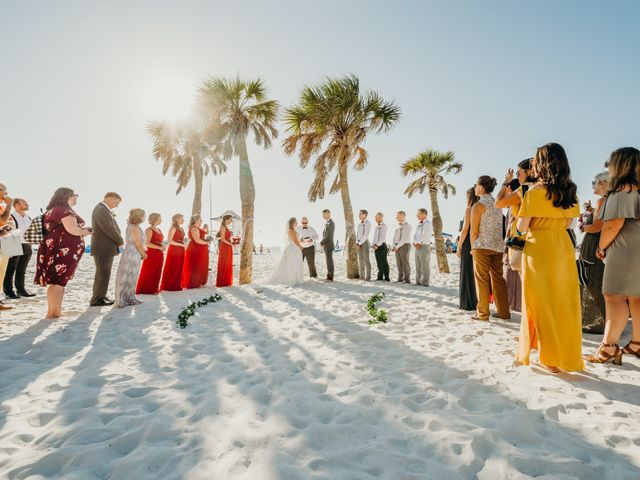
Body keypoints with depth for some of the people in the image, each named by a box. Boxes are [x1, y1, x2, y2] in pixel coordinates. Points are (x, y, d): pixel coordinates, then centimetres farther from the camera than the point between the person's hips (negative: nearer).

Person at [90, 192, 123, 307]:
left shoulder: (103, 210, 17)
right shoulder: (101, 210, -17)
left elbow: (111, 227, 14)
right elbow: (109, 229, -21)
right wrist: (120, 241, -9)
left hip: (105, 248, 11)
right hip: (103, 248, -11)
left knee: (103, 274, 16)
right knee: (103, 274, -4)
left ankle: (100, 297, 24)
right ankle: (97, 299, 4)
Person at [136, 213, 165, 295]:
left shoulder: (159, 230, 15)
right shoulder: (149, 230, -10)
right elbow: (147, 243, -18)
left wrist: (163, 246, 4)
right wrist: (159, 247, -19)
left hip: (159, 254, 8)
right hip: (151, 254, -8)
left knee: (157, 272, 11)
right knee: (148, 273, 0)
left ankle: (153, 289, 20)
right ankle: (145, 290, 9)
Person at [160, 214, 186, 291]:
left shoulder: (181, 228, 13)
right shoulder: (173, 228, -10)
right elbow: (170, 240, -17)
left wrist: (184, 244, 7)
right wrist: (181, 244, -16)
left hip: (181, 251, 8)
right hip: (174, 250, -8)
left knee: (179, 269, 11)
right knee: (172, 269, -1)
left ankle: (176, 285, 19)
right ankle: (169, 286, 8)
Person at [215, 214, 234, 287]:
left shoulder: (227, 227, 15)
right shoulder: (223, 227, -10)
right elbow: (223, 239, -17)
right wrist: (231, 244, -15)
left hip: (228, 247, 9)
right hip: (224, 247, -9)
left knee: (228, 265, 11)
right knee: (223, 265, -4)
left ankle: (226, 281, 17)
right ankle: (221, 282, 2)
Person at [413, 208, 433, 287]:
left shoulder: (428, 224, -7)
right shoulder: (418, 224, 18)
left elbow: (425, 236, -16)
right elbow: (415, 235, 15)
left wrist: (419, 243, -9)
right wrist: (415, 243, -2)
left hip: (424, 246, -8)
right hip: (417, 247, 8)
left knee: (425, 266, -5)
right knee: (418, 266, 10)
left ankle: (425, 283, -2)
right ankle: (418, 281, 16)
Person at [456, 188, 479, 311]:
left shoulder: (469, 209, -7)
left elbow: (465, 230, -11)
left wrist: (459, 246, -5)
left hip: (468, 245, -6)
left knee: (467, 274, 0)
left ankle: (468, 303, 4)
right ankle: (478, 302, 17)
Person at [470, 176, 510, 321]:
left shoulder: (478, 205, -8)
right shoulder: (497, 204, 12)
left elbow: (474, 231, -10)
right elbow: (500, 227, 11)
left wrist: (473, 247, 0)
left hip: (482, 247, -6)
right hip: (498, 247, 6)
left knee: (482, 280, 0)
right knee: (498, 278, 11)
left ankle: (482, 313, 5)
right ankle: (503, 312, 16)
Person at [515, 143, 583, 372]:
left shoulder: (535, 192, -12)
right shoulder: (570, 191, 7)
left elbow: (522, 227, -12)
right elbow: (569, 222, 15)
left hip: (539, 248, -6)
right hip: (564, 247, 6)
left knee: (542, 302, 5)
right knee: (564, 301, 13)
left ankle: (551, 358, 13)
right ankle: (568, 355, 23)